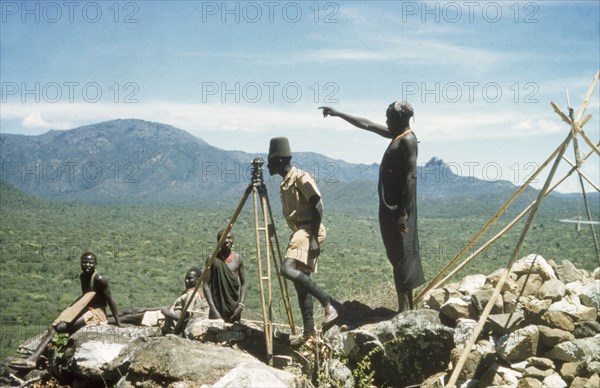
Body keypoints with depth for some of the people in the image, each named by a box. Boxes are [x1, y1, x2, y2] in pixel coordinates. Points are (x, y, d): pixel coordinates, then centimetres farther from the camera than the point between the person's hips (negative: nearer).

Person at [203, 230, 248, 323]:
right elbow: (206, 285, -6)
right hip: (218, 307, -3)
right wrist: (213, 309, -14)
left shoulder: (238, 258, 3)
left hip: (234, 306, 3)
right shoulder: (213, 259, -5)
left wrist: (241, 304, -7)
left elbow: (244, 283, 6)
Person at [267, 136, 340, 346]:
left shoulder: (301, 178, -10)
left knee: (288, 269, -26)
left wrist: (313, 238, -23)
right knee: (299, 279, 7)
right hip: (298, 231, 10)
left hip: (308, 230, -10)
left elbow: (317, 206, -18)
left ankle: (329, 303, -21)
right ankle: (309, 332, 12)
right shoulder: (285, 183, 17)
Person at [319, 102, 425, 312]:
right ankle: (407, 306, 14)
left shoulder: (407, 140, -13)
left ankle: (405, 308, -9)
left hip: (399, 207, -10)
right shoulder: (397, 136, 15)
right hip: (390, 205, 10)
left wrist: (403, 212, -24)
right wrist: (338, 114, 28)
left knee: (401, 255, -10)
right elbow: (366, 124, 24)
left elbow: (411, 176, -20)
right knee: (397, 254, 10)